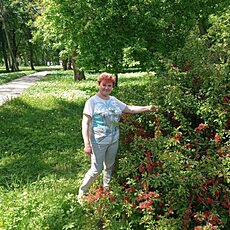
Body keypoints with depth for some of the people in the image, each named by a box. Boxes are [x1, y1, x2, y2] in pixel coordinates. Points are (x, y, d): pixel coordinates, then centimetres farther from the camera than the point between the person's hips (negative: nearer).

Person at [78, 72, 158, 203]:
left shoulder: (114, 100, 5)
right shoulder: (92, 101, -12)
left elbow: (130, 109, 12)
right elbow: (85, 123, -15)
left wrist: (147, 108, 1)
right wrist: (87, 144, -22)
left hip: (114, 141, 6)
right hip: (98, 142, -6)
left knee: (110, 167, 19)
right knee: (97, 169, -2)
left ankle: (107, 190, 39)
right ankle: (82, 192, 19)